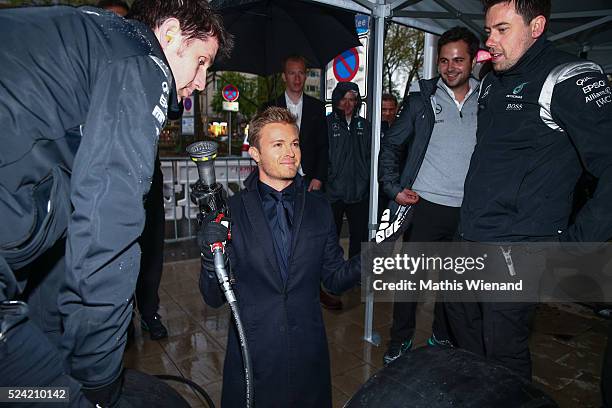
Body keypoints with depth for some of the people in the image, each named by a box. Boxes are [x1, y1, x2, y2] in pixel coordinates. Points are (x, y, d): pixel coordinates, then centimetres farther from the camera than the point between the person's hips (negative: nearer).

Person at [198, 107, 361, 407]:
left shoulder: (319, 208, -1)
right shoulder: (230, 211, -9)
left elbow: (334, 278, 5)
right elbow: (215, 298, -7)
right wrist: (211, 258, -26)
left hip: (309, 351, 3)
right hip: (251, 353, -2)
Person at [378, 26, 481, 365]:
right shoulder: (423, 100, 1)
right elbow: (391, 144, 6)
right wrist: (393, 187, -4)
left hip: (469, 211, 2)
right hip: (425, 206, -2)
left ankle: (442, 337, 36)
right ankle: (400, 340, 24)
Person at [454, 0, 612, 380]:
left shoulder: (569, 78, -13)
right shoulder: (492, 83, 12)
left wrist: (575, 243, -18)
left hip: (517, 249, -8)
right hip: (470, 237, 8)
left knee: (503, 351, 5)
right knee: (462, 323, 23)